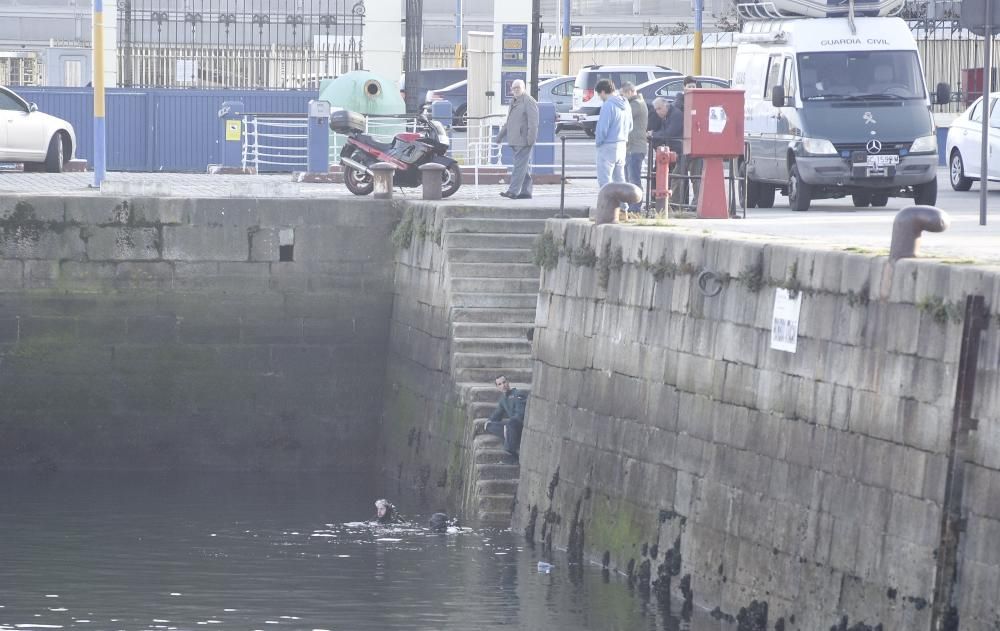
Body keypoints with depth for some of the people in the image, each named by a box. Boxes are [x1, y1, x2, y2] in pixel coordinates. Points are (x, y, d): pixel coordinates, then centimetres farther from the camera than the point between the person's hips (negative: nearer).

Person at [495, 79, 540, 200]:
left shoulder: (529, 102, -9)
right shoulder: (514, 102, 21)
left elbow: (533, 121, -16)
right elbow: (508, 122, 30)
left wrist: (531, 137, -23)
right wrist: (501, 135, 29)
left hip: (524, 140, -10)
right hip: (515, 140, 10)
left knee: (520, 164, -13)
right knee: (525, 166, 11)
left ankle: (513, 191, -19)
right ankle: (526, 191, 13)